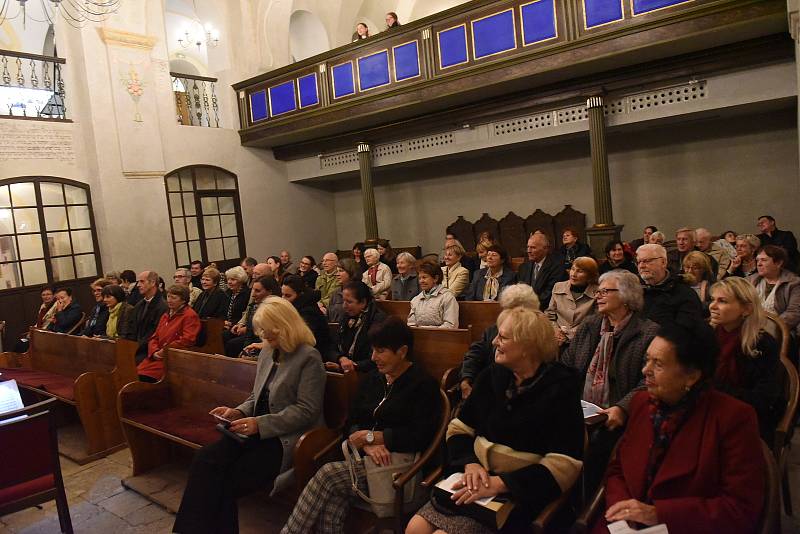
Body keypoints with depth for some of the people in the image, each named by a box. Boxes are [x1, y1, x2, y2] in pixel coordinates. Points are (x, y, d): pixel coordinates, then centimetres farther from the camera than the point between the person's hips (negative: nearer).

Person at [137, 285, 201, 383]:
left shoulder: (190, 316, -6)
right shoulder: (166, 315, 22)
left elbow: (187, 340, -17)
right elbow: (154, 337, 21)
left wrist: (164, 351, -13)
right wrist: (154, 352, 0)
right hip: (158, 356, 8)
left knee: (146, 374, -24)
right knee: (138, 370, -15)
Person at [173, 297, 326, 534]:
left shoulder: (309, 357, -11)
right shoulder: (267, 352, 14)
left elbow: (306, 411, -16)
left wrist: (260, 424, -22)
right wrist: (239, 412, 1)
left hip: (286, 438, -7)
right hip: (258, 430, 7)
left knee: (230, 481, -22)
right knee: (204, 458, -18)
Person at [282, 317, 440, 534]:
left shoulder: (423, 384, -5)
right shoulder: (370, 379, 15)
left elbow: (420, 437, -15)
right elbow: (351, 422, 10)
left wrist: (372, 436, -10)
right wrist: (367, 444, -12)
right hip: (365, 457, 6)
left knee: (327, 475, -20)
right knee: (333, 499, -24)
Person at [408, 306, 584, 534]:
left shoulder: (560, 389, -11)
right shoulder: (491, 376, 5)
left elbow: (565, 464, -17)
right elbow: (459, 429, 8)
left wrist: (500, 483, -22)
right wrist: (471, 464, -12)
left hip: (519, 496, -5)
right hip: (475, 482, 5)